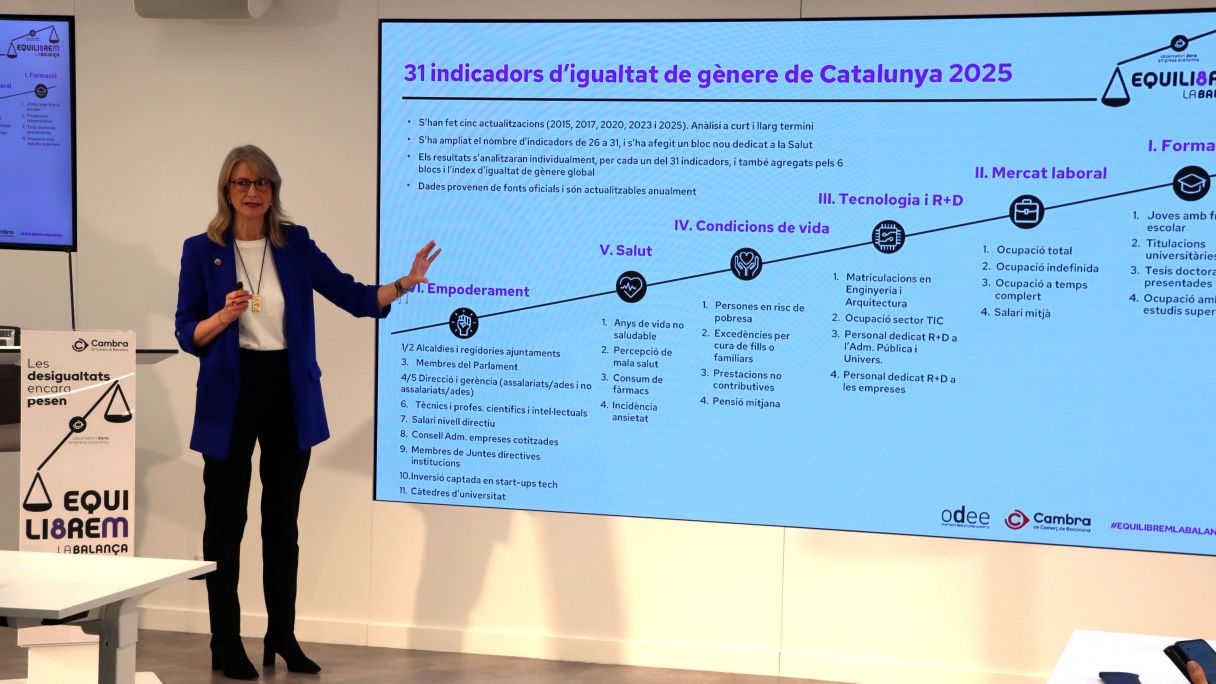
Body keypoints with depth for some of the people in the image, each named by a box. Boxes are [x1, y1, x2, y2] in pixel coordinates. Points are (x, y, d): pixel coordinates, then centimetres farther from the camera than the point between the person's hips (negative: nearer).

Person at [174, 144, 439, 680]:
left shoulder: (296, 245, 4)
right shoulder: (202, 250, -2)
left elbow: (354, 297, 3)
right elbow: (187, 334, -3)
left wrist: (404, 284, -12)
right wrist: (224, 317, -22)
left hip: (290, 394, 3)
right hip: (231, 396, -3)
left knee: (283, 520, 11)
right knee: (226, 521, 1)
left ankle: (282, 636, 21)